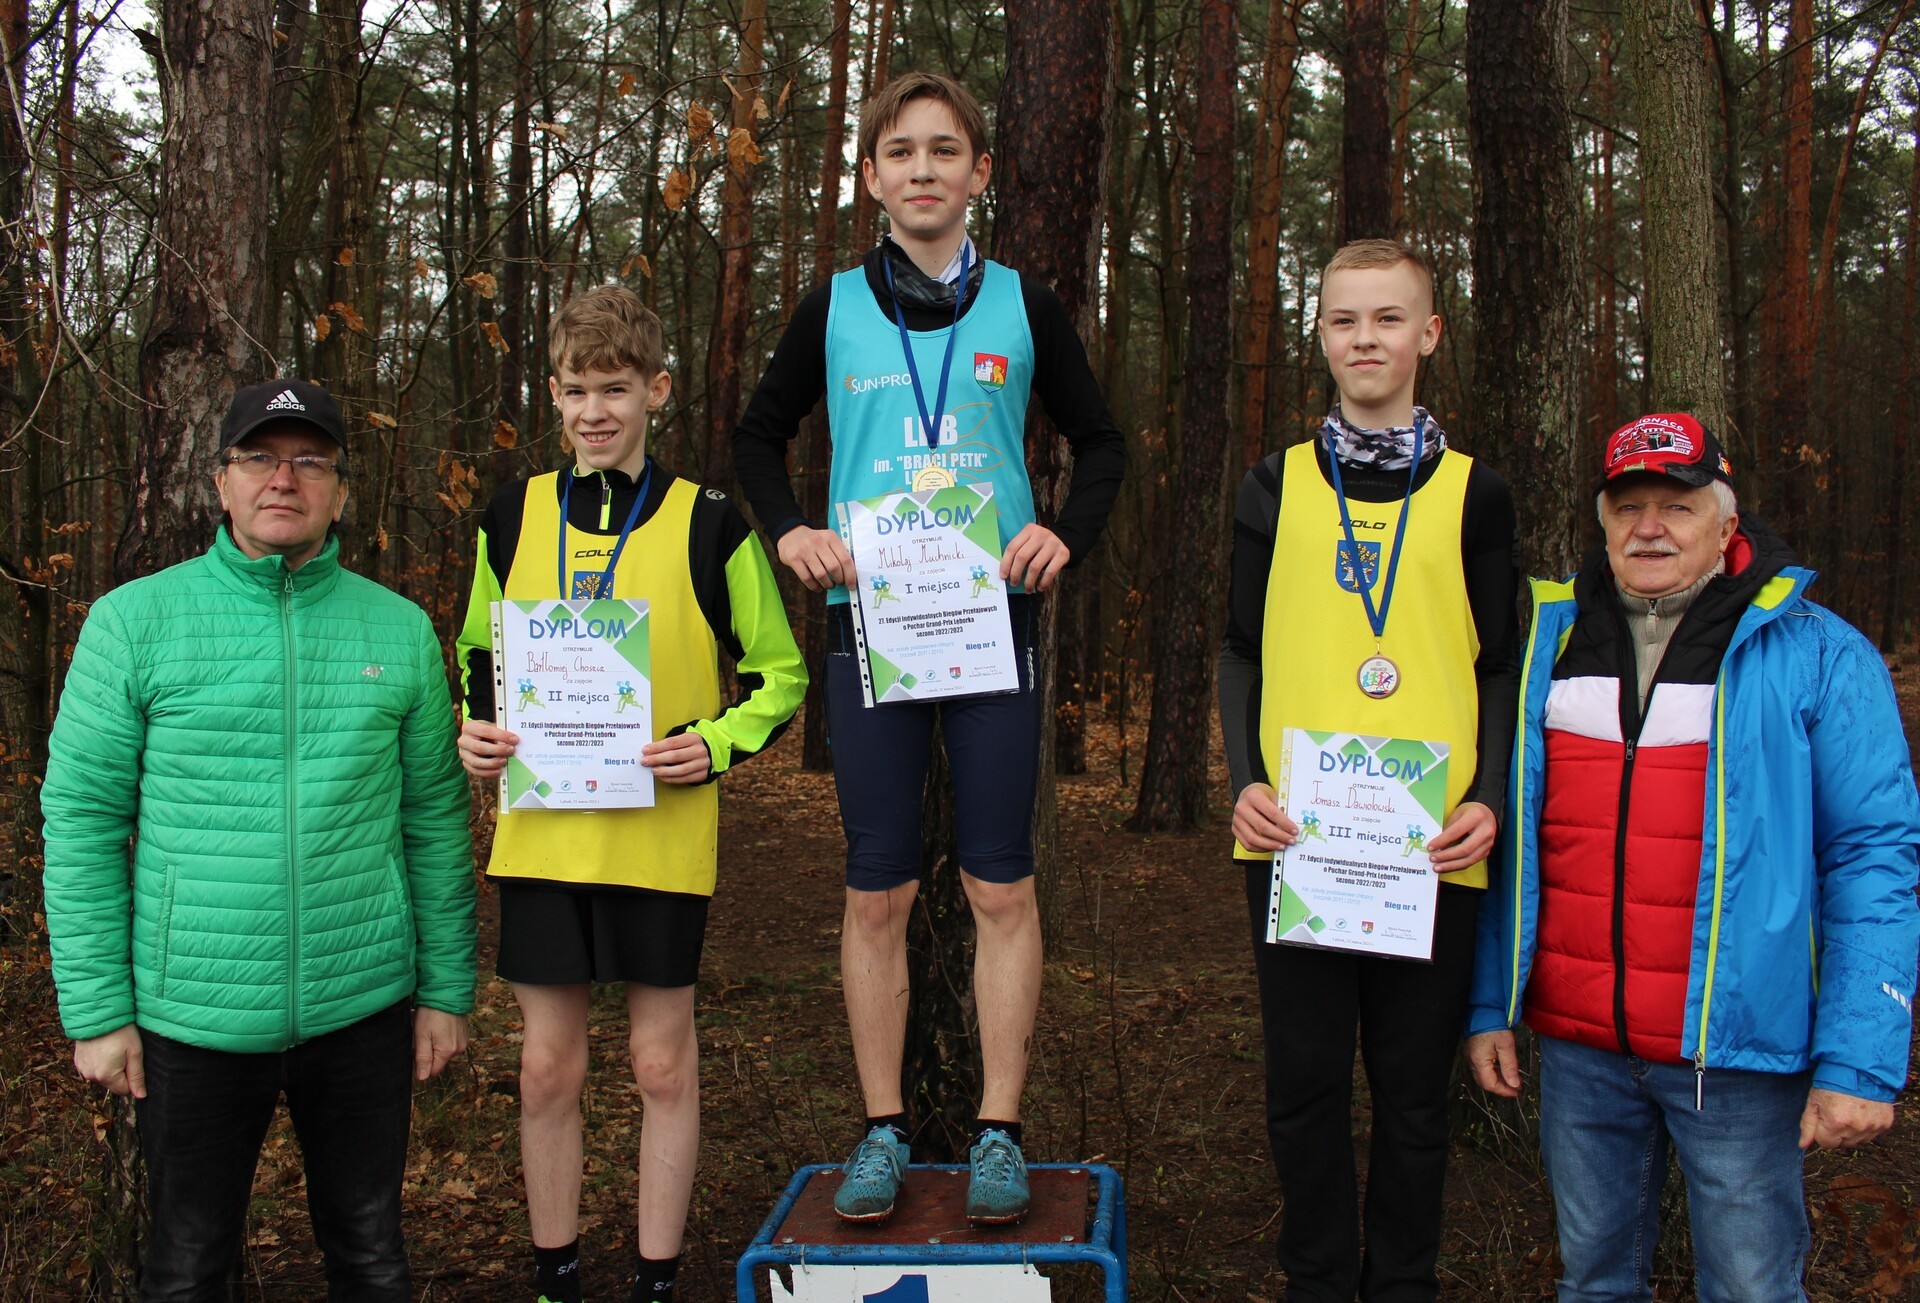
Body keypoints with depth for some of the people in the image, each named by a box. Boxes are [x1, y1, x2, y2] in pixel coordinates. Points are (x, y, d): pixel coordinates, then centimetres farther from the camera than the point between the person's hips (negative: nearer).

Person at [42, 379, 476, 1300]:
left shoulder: (401, 629, 2)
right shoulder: (134, 621, -4)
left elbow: (435, 820, 5)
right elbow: (82, 819, -3)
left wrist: (446, 986, 5)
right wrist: (96, 1007, -6)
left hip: (363, 1009, 2)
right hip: (194, 1015, -1)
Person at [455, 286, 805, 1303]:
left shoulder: (708, 523, -2)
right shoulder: (514, 516, 7)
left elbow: (778, 674, 4)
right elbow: (478, 656, 19)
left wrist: (717, 743, -14)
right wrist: (472, 730, -1)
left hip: (663, 835, -2)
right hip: (539, 834, 3)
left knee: (663, 1063, 8)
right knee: (547, 1068, 11)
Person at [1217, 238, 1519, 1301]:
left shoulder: (1473, 494, 8)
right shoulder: (1276, 486, 9)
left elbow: (1500, 667, 8)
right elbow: (1241, 654, 10)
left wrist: (1490, 799, -6)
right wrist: (1245, 782, -5)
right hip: (1294, 841, 1)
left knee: (1413, 1087, 9)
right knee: (1306, 1082, 9)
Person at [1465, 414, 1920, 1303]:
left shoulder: (1818, 654, -4)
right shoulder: (1553, 643, 8)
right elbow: (1511, 844, 12)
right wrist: (1489, 1003, 8)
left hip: (1735, 1047, -3)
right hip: (1577, 1044, 4)